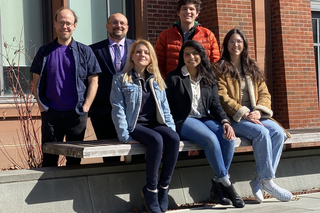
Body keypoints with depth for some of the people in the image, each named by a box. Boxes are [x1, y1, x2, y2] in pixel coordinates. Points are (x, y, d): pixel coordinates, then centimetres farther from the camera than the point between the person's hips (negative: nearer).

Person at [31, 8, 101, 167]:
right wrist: (41, 105, -2)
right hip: (51, 112, 1)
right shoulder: (45, 52, 8)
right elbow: (36, 81, 9)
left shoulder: (85, 51, 6)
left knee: (74, 157, 7)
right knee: (49, 158, 3)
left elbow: (93, 81, 3)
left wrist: (85, 106, -5)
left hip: (76, 113, 0)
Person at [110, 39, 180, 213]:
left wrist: (171, 127, 4)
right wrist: (124, 134, -14)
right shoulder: (120, 79, 4)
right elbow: (118, 108, -4)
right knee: (156, 140, -35)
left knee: (174, 138, -29)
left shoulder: (157, 80, 19)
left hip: (156, 124, 4)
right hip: (135, 125, -4)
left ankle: (163, 186, -19)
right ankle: (151, 189, -22)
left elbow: (164, 107, 18)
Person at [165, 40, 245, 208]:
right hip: (184, 121, -5)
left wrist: (225, 121, -8)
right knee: (211, 139, -33)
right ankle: (226, 183, -20)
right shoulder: (174, 78, 4)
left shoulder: (209, 78, 17)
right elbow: (169, 107, 0)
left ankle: (217, 188, -19)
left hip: (205, 118, 5)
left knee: (228, 137, -26)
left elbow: (215, 105, 11)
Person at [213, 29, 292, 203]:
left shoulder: (252, 68, 20)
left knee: (278, 132, -23)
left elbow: (264, 93, 12)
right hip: (233, 118, -5)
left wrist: (258, 111, -9)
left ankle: (259, 181, -20)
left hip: (254, 114, 5)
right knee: (262, 133, -31)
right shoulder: (220, 69, 3)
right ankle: (267, 180, -21)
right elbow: (222, 98, -9)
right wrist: (244, 113, -18)